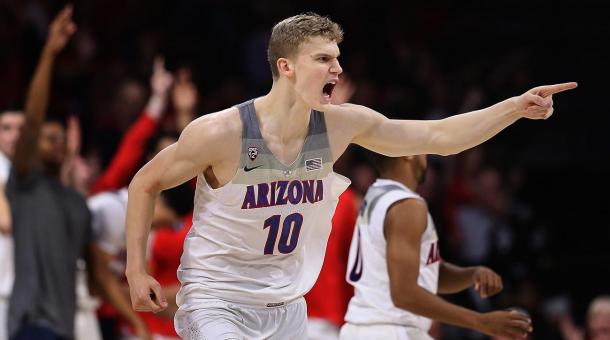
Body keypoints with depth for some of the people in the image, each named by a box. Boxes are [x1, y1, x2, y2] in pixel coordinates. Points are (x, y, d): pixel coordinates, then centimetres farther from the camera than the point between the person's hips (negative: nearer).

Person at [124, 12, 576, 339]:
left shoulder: (341, 125, -6)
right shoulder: (221, 133, -20)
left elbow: (439, 136, -2)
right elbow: (146, 183, -6)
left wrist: (517, 107, -12)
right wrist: (136, 270, -8)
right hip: (217, 302, -6)